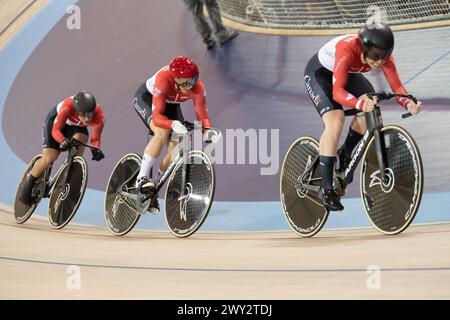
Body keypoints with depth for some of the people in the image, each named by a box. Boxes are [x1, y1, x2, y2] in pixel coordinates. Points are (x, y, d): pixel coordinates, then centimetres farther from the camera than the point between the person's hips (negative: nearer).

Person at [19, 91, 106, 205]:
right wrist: (63, 141, -59)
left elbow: (95, 138, -22)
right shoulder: (68, 107, -42)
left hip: (76, 126, 3)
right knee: (49, 157, -16)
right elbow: (55, 130, -38)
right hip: (56, 120, -3)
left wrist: (95, 149, -44)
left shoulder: (99, 116, -34)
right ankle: (29, 182, 8)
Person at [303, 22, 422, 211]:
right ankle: (326, 188, -21)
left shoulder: (382, 55, -25)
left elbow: (396, 85, -27)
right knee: (335, 121, -26)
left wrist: (408, 103, -48)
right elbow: (337, 91, -48)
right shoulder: (347, 51, -41)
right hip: (319, 73, -6)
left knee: (372, 107, -17)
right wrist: (360, 103, -66)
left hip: (347, 73, 6)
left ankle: (345, 153, 10)